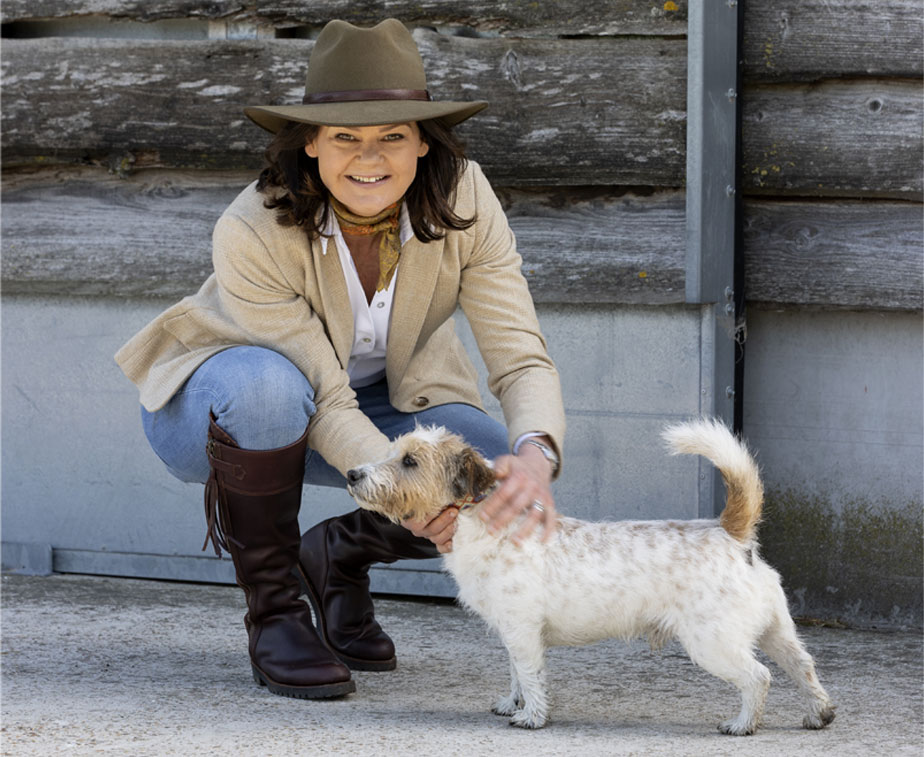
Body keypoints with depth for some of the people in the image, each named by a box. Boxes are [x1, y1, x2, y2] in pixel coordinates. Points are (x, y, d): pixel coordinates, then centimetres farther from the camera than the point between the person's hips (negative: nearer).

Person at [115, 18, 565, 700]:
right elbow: (323, 401, -30)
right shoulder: (252, 233, -32)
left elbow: (521, 358, -25)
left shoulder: (463, 201, -22)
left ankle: (341, 554, 8)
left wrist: (536, 456, -47)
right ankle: (273, 604, -15)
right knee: (267, 387, -41)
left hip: (380, 401, 4)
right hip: (211, 408, -4)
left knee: (511, 491, -22)